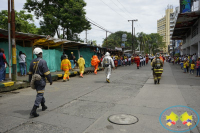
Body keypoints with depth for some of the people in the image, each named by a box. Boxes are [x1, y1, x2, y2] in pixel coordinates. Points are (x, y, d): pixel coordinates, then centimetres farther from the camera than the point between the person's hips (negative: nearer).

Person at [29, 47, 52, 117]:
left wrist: (30, 81, 22)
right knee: (39, 95, -3)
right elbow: (47, 72, -16)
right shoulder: (43, 61, -16)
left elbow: (30, 72, 13)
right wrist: (50, 80, -6)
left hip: (35, 80, 8)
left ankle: (43, 106, 39)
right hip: (41, 80, -8)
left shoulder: (32, 61, 7)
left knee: (40, 93, 22)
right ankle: (33, 111, -8)